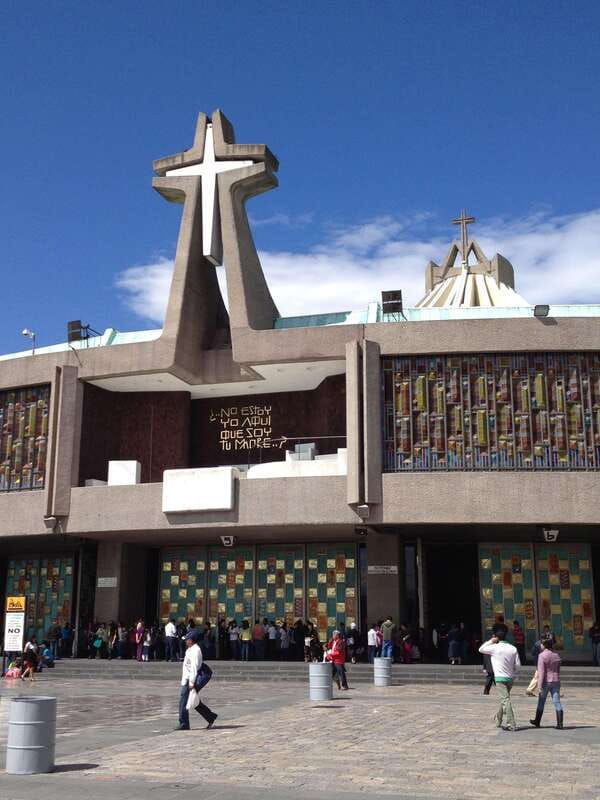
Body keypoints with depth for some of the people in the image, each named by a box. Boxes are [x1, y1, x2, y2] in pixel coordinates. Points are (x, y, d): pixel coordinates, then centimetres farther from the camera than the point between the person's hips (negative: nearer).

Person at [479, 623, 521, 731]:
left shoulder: (495, 648, -9)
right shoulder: (513, 648, 3)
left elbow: (481, 649, 6)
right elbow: (518, 665, 3)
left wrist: (491, 641, 7)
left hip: (500, 678, -6)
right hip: (510, 678, 6)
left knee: (505, 700, -8)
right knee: (504, 699, 19)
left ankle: (511, 725, -14)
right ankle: (498, 721, 31)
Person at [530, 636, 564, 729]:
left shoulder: (542, 655, -13)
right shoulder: (556, 655, 9)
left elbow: (541, 671, -18)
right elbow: (558, 670, 16)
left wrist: (539, 685, -18)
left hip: (546, 681, -5)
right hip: (556, 681, 5)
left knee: (541, 702, 10)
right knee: (557, 702, 1)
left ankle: (537, 722, 24)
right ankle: (560, 724, -5)